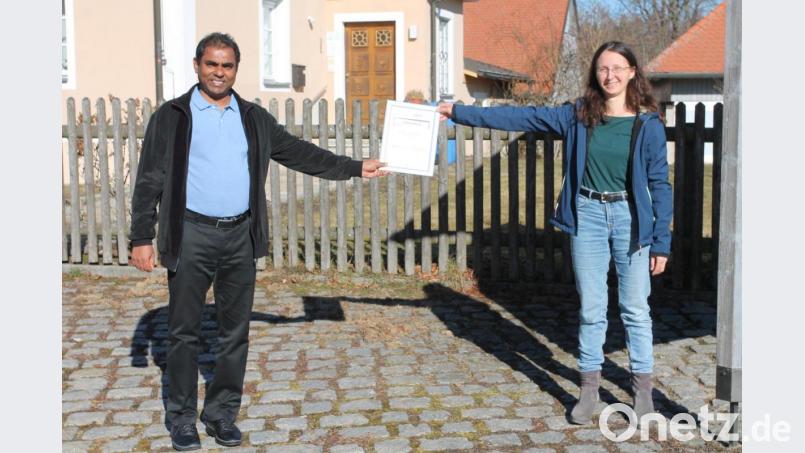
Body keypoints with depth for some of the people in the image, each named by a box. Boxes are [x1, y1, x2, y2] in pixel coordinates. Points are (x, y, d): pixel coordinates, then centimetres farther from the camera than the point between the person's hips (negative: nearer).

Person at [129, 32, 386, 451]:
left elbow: (299, 153, 13)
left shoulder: (254, 118, 11)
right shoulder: (172, 117, 1)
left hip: (240, 236, 3)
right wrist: (142, 238, -6)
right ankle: (182, 417, 15)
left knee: (235, 331, 8)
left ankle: (222, 412, 20)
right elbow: (149, 180, -1)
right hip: (192, 235, -3)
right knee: (184, 331, 3)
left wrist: (355, 168, 8)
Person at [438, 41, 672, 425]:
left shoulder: (648, 123, -4)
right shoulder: (579, 115, 2)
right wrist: (459, 113, 0)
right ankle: (589, 389, 19)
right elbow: (521, 117, 2)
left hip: (630, 218, -2)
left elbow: (659, 183, -2)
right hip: (587, 215, 2)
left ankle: (643, 389, 18)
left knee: (635, 308, 5)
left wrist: (661, 241, -5)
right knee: (590, 308, 9)